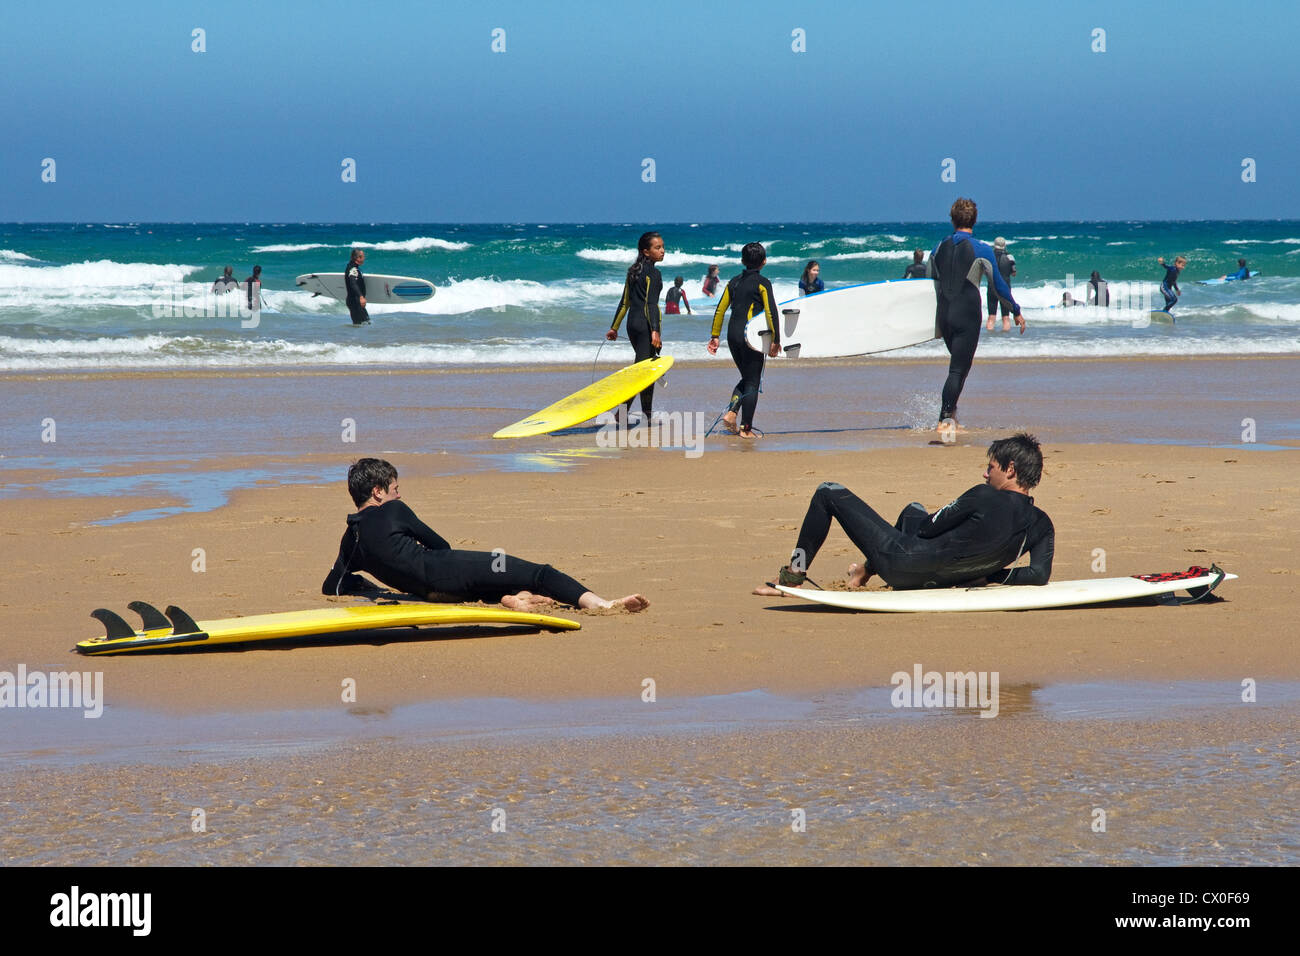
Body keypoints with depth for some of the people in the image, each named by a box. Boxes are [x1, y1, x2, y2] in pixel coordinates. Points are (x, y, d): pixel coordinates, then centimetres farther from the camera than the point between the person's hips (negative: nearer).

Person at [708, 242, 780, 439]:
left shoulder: (734, 282, 10)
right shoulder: (762, 283, -7)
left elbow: (720, 309, 11)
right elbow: (771, 313, -14)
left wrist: (715, 336, 16)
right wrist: (776, 340, -11)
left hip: (732, 335, 6)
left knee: (747, 378, 20)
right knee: (752, 382, 2)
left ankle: (730, 414, 2)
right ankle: (746, 428, 1)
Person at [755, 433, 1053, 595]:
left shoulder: (984, 498, -25)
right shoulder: (1041, 524, -10)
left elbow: (927, 528, -15)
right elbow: (1040, 575, -10)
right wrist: (986, 576, 1)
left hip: (900, 561, -7)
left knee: (828, 493, 9)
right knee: (913, 509, 40)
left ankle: (793, 577, 15)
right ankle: (865, 572, 56)